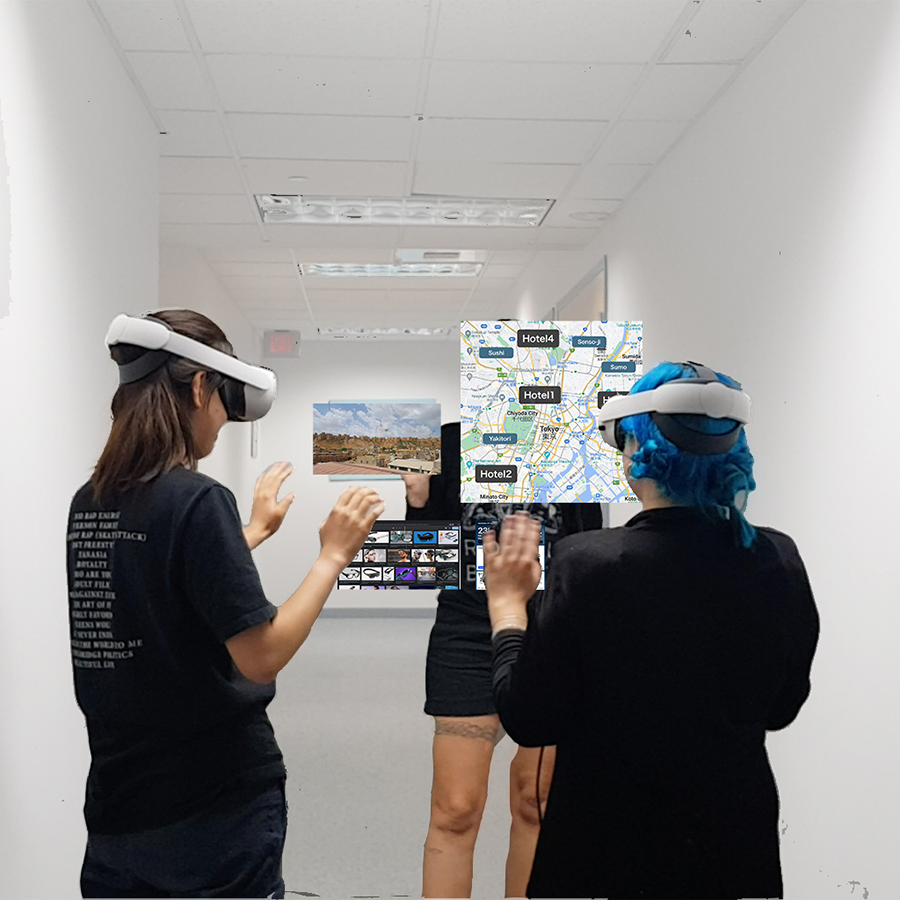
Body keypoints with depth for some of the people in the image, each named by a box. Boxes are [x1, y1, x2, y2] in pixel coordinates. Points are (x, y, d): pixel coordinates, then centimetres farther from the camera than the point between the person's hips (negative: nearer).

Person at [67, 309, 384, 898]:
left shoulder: (90, 503, 3)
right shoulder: (198, 498, -19)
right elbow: (260, 656, -20)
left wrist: (255, 532, 23)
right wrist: (334, 556, -11)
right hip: (216, 806, -6)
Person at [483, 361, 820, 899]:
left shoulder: (589, 564, -24)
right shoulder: (780, 562, -11)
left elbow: (528, 722, -14)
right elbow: (780, 708, 2)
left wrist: (507, 603, -3)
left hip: (610, 857, -3)